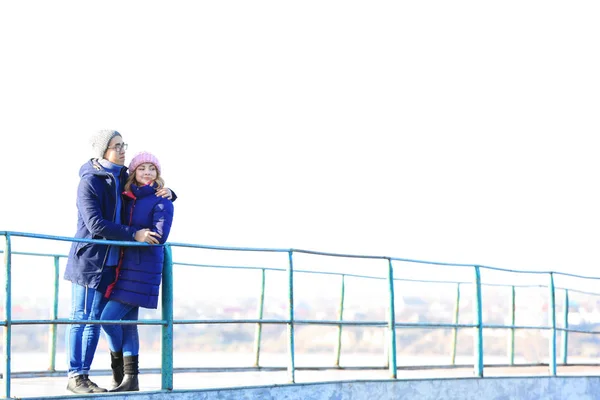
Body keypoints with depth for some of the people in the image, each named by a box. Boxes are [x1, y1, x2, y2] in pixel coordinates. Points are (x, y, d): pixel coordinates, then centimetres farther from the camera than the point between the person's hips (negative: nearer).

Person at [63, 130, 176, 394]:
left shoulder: (123, 179, 11)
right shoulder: (90, 181, -11)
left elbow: (150, 197, 26)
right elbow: (95, 224, -20)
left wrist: (167, 193, 3)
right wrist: (134, 234, -21)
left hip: (110, 262, 7)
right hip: (88, 260, -7)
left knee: (95, 320, 7)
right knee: (81, 318, -3)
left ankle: (83, 376, 12)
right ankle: (75, 377, 2)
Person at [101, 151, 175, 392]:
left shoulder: (161, 201, -6)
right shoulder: (127, 198, 12)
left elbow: (159, 236, -15)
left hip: (143, 269, -7)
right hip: (124, 268, 7)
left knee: (109, 318, -11)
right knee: (127, 323, 8)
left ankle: (119, 369, 6)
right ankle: (131, 379, 14)